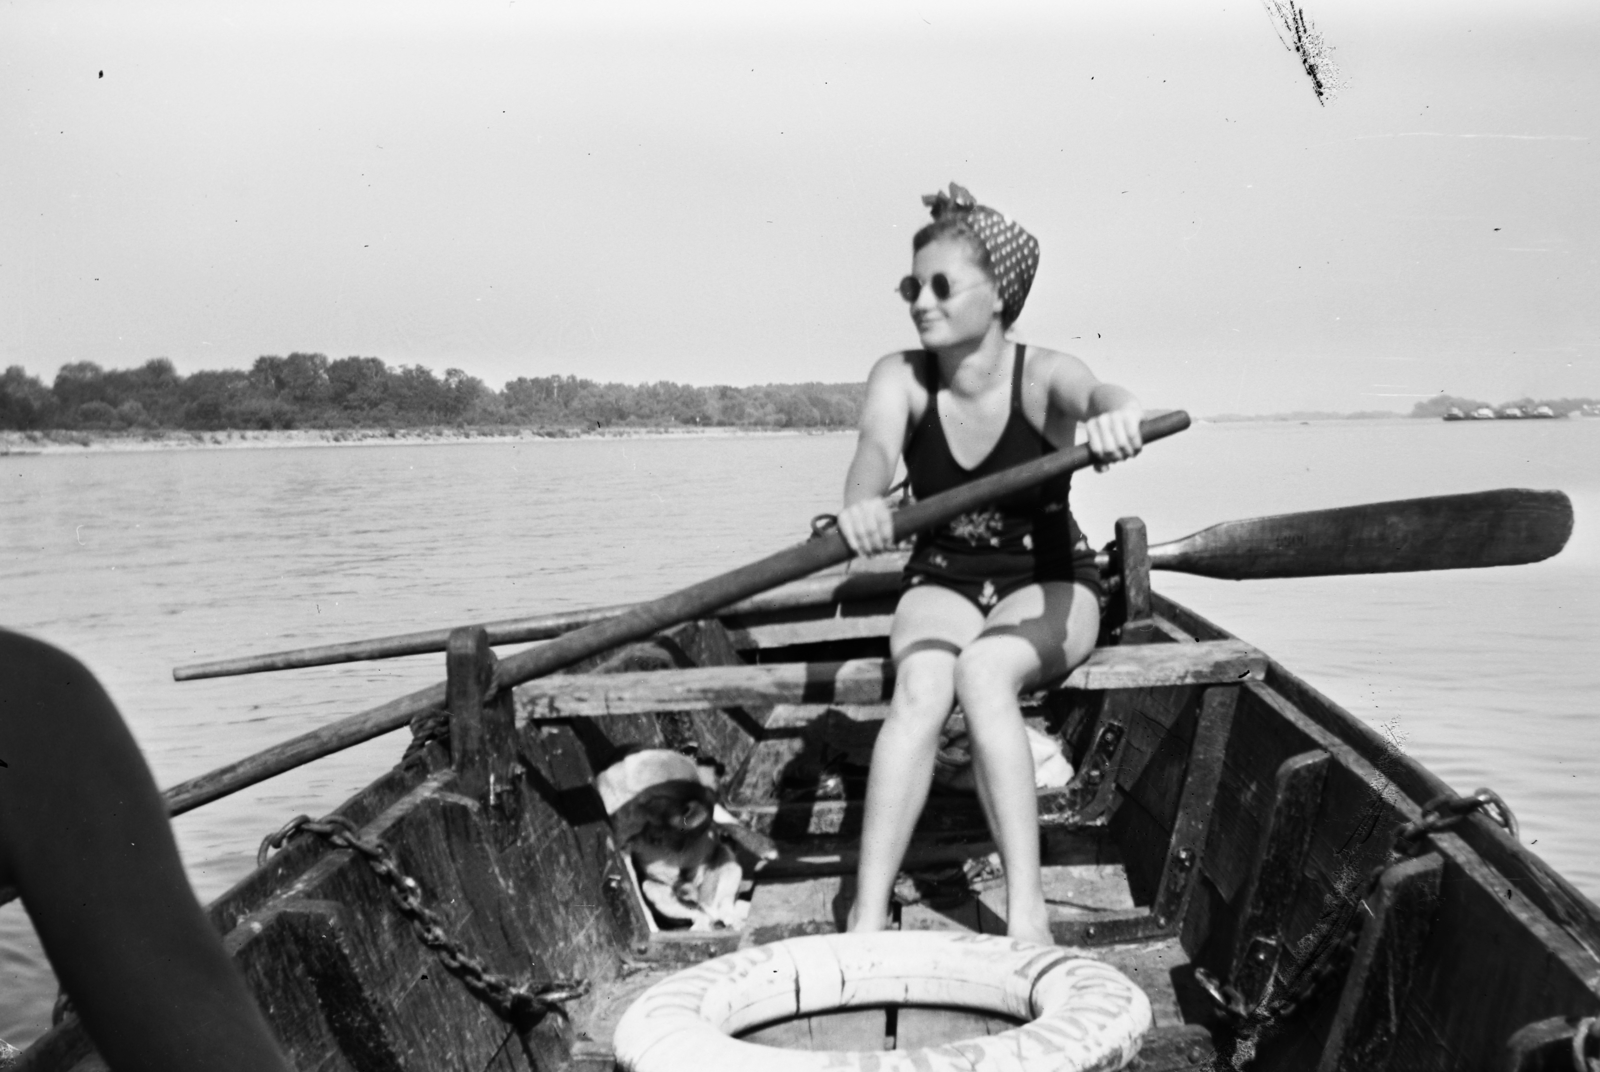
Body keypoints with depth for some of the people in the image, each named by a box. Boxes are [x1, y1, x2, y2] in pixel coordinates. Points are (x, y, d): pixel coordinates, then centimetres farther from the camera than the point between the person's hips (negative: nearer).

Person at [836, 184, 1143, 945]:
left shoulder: (1040, 375, -14)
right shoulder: (901, 377, -8)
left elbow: (1095, 393, -38)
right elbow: (876, 444, -29)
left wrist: (1116, 413, -64)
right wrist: (861, 503, -54)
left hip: (1048, 583, -2)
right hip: (943, 584, 2)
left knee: (983, 673, -35)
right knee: (922, 685, -31)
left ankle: (1026, 912, -35)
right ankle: (866, 920, -36)